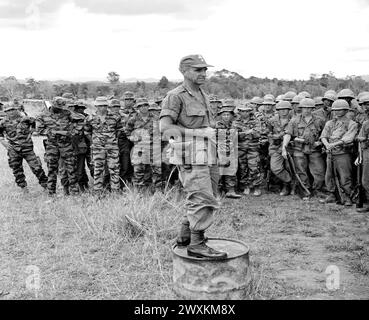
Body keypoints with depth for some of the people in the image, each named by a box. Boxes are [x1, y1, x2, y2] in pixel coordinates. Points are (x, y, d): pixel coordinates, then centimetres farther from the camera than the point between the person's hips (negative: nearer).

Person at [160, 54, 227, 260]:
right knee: (204, 200, -12)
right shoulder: (176, 96, -8)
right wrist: (199, 132, -21)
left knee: (203, 200, 15)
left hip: (207, 156, 9)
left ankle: (185, 236, 27)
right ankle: (197, 245, -3)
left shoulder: (203, 96, 18)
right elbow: (165, 127, -18)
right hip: (191, 156, -9)